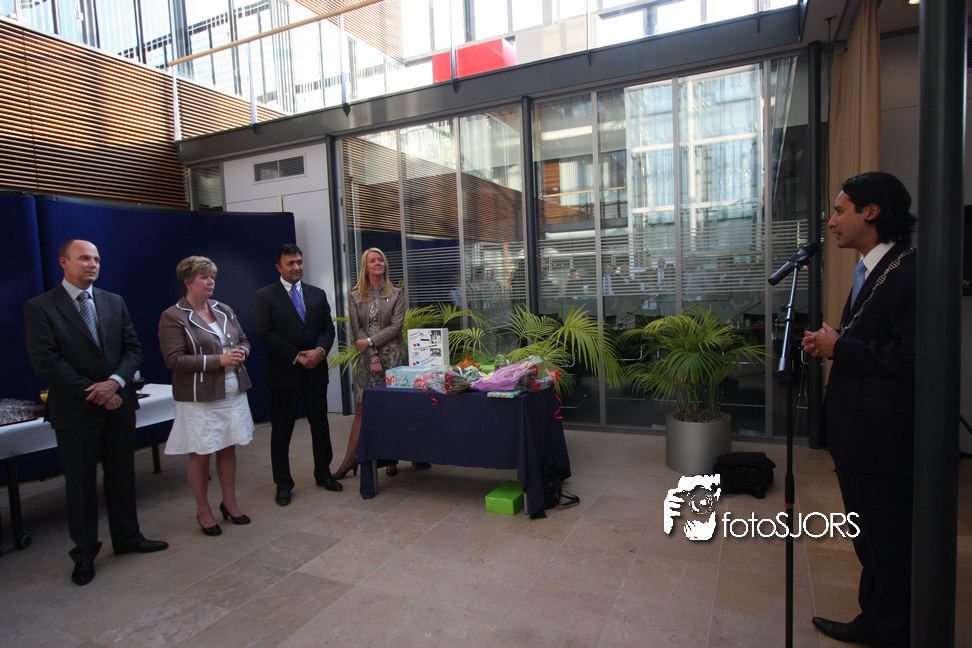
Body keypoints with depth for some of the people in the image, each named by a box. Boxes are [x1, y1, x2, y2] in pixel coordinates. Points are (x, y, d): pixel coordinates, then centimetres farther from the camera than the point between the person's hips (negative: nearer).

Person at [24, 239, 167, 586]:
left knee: (122, 475, 14)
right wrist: (93, 393, -14)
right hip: (75, 411, -4)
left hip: (119, 404, 4)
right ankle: (84, 554, 23)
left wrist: (115, 382, -12)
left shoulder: (114, 302, 7)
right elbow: (46, 362, -12)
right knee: (80, 483, 8)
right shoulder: (40, 307, -6)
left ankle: (127, 536, 30)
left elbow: (133, 347, 5)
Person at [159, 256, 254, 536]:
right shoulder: (173, 317, -8)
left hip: (233, 392, 5)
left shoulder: (224, 310, 10)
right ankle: (203, 511, 22)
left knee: (228, 449, 13)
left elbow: (243, 340, 18)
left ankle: (229, 502, 29)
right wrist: (218, 360, -21)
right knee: (201, 455, 4)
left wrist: (241, 352, -6)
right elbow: (174, 359, -16)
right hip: (200, 398, -5)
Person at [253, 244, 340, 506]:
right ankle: (283, 484, 18)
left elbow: (328, 328, 8)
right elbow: (265, 335, -9)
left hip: (316, 369, 4)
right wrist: (297, 357, -14)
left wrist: (319, 351, -12)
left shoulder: (317, 294, 11)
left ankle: (323, 474, 26)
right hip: (283, 373, -3)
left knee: (320, 424, 11)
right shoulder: (264, 296, -1)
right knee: (282, 430, 5)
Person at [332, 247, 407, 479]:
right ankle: (350, 460, 10)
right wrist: (373, 356, -8)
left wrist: (370, 341, -11)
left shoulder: (396, 294, 5)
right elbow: (357, 330, 1)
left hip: (393, 355, -1)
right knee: (361, 410, 2)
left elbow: (395, 326, -3)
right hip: (366, 358, 1)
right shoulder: (355, 296, 8)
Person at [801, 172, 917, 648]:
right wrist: (829, 342, 2)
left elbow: (912, 359, -24)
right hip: (855, 431, 10)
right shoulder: (869, 271, 14)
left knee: (889, 542, 6)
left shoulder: (910, 272, -18)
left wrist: (839, 349, -16)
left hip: (884, 435, -10)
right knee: (868, 538, 23)